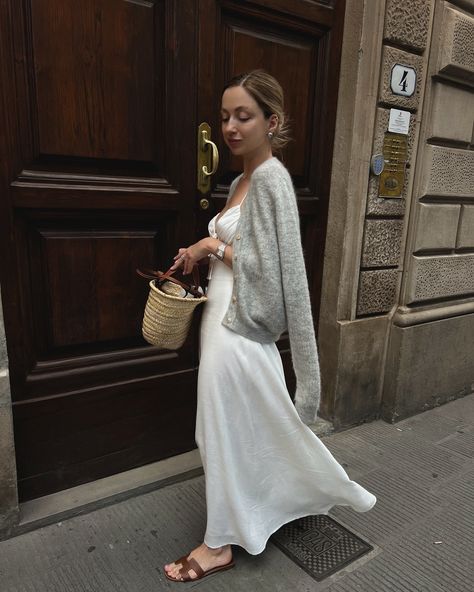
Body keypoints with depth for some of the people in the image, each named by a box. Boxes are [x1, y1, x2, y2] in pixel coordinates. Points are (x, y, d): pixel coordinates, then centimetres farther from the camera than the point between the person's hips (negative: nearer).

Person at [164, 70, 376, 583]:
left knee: (228, 430, 4)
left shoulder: (271, 177, -14)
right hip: (226, 315, 10)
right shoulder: (242, 179, 13)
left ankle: (222, 543, 27)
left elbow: (270, 266, -20)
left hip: (241, 324, -10)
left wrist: (212, 246, -13)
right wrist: (201, 254, 5)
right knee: (247, 426, 21)